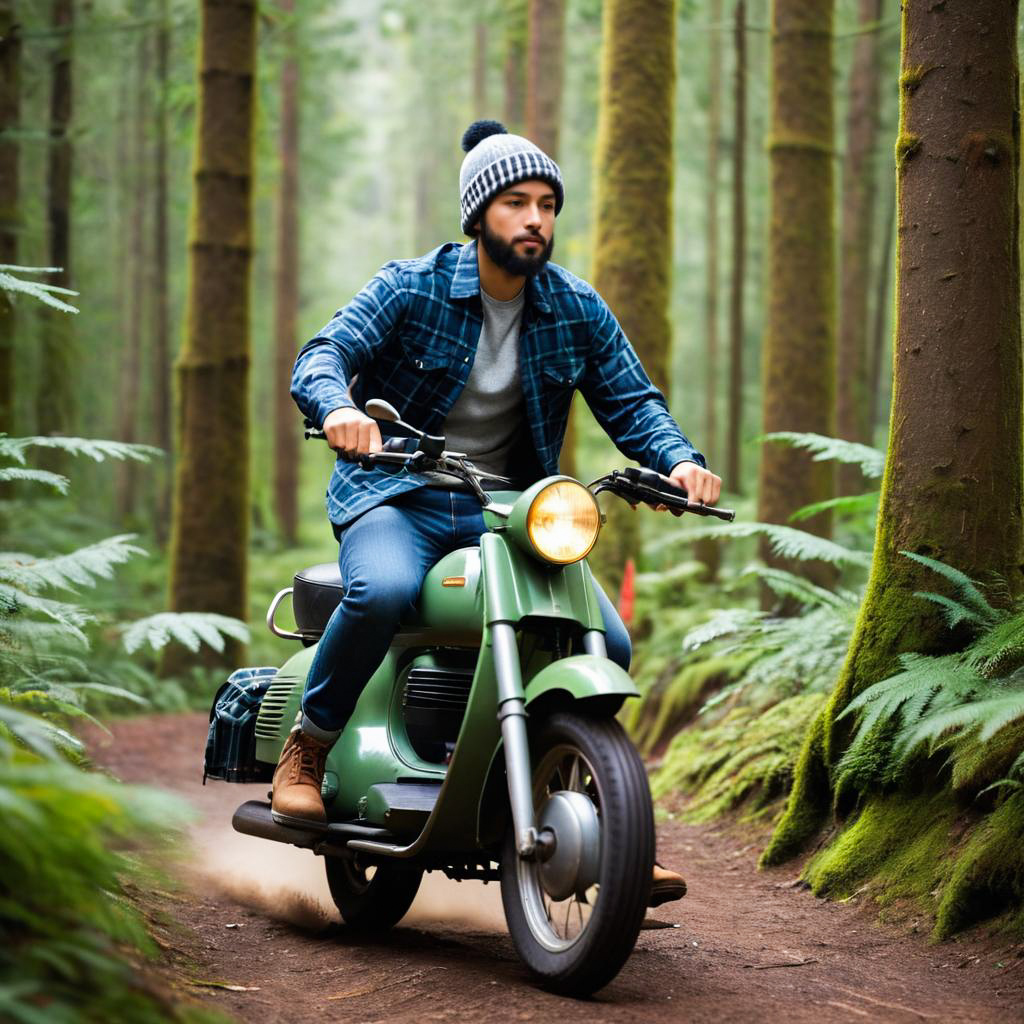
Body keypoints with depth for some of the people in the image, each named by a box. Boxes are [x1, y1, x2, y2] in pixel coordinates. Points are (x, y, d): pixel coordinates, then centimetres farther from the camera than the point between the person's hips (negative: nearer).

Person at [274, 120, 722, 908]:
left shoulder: (577, 310, 4)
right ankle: (308, 747, -13)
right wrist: (338, 406, -41)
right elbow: (324, 353, -17)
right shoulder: (411, 288, -7)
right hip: (397, 496, -4)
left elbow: (631, 400, 4)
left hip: (509, 510, 4)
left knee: (607, 646, -12)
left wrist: (678, 459, -18)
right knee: (384, 591, -38)